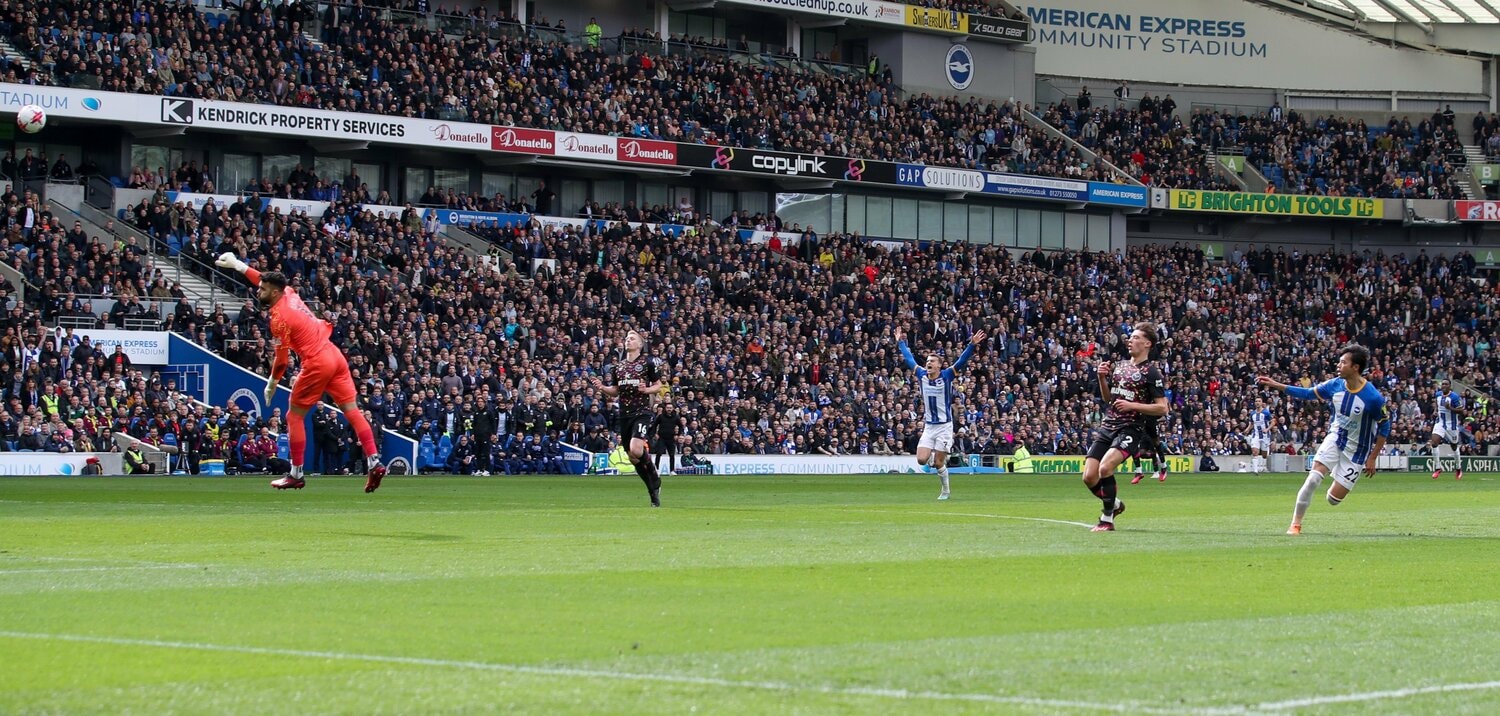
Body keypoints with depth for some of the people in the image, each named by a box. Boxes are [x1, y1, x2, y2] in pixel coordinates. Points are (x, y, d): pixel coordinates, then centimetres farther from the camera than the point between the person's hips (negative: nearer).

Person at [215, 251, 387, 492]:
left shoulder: (279, 318, -12)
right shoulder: (290, 295, 9)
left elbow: (282, 359, -9)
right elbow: (267, 280, 30)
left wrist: (272, 384, 6)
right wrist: (238, 265, 37)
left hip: (316, 364, -8)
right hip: (335, 356, 8)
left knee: (294, 417, 5)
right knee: (352, 411, 3)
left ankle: (296, 474, 7)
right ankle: (374, 462, -6)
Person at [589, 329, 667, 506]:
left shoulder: (648, 362, -1)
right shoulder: (619, 366, 15)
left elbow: (659, 386, 3)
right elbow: (615, 392, 21)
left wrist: (646, 389, -16)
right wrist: (602, 387, 3)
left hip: (642, 411, -6)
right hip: (625, 414, 6)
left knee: (636, 450, -26)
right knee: (633, 458, 6)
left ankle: (655, 479, -2)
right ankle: (654, 493, 18)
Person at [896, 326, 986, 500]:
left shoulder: (946, 376, -8)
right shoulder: (923, 375, 2)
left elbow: (961, 361, -17)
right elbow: (909, 359, 14)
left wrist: (972, 345, -29)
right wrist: (901, 342, 19)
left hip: (944, 426, -4)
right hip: (929, 426, 4)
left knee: (939, 463, -3)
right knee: (921, 460, -9)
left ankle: (945, 490, 19)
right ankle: (934, 454, 26)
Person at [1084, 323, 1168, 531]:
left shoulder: (1151, 373, -5)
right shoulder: (1120, 367, 15)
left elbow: (1162, 408, -9)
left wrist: (1132, 405, -17)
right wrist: (1102, 377, 7)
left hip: (1131, 429, -7)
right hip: (1107, 427, 7)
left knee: (1105, 467, -29)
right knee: (1089, 477, -4)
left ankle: (1107, 520, -15)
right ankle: (1115, 504, 24)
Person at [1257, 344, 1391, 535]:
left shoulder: (1372, 397, -23)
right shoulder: (1335, 385, -10)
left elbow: (1384, 426, -12)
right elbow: (1308, 393, 4)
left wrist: (1372, 458, -9)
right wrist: (1275, 385, -1)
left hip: (1356, 449, -3)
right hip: (1335, 438, 3)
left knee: (1333, 499, -3)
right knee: (1313, 478, -20)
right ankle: (1295, 524, -6)